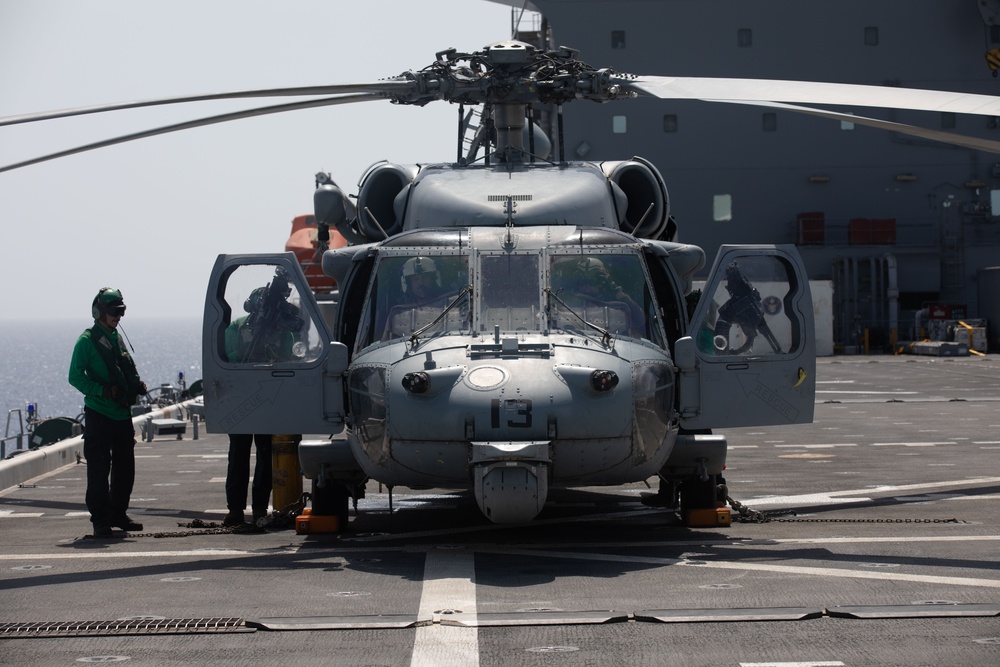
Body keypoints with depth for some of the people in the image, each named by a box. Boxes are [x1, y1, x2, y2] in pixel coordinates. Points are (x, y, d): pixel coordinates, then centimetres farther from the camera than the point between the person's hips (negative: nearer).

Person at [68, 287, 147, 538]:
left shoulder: (117, 338, 16)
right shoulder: (87, 341, -6)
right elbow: (76, 376, -11)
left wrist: (136, 385, 5)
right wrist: (102, 391, -23)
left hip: (122, 414, 7)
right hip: (99, 414, -7)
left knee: (125, 468, 11)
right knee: (99, 470, -6)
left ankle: (118, 514, 24)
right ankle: (100, 520, -1)